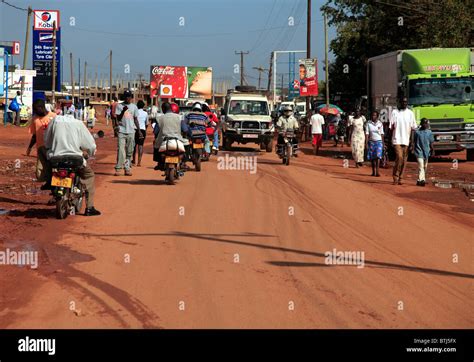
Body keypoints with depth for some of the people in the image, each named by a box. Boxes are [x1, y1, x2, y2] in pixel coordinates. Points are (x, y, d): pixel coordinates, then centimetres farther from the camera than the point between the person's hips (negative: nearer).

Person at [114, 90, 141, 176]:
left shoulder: (134, 107, 10)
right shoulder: (119, 106, 3)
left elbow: (135, 119, 13)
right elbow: (118, 118, -3)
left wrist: (139, 131, 8)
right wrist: (123, 111, -18)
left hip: (131, 131, 3)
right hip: (122, 131, -3)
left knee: (130, 151, 3)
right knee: (120, 150, -10)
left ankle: (127, 168, 7)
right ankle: (118, 168, -10)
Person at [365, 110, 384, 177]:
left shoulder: (380, 124, 5)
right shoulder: (368, 124, 0)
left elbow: (382, 134, 9)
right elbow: (367, 134, -2)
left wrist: (383, 143, 8)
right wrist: (366, 143, -8)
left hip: (379, 141, 0)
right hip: (371, 142, 0)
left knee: (378, 156, -13)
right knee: (372, 157, 4)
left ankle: (377, 171, -19)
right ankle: (373, 171, 14)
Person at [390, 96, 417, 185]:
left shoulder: (410, 113, 9)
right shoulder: (395, 112, 3)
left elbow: (413, 128, 10)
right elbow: (391, 127, 3)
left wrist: (411, 140, 4)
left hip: (406, 140, 3)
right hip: (397, 139, -3)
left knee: (404, 160, 3)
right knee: (399, 157, -16)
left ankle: (400, 178, 11)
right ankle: (395, 177, -4)